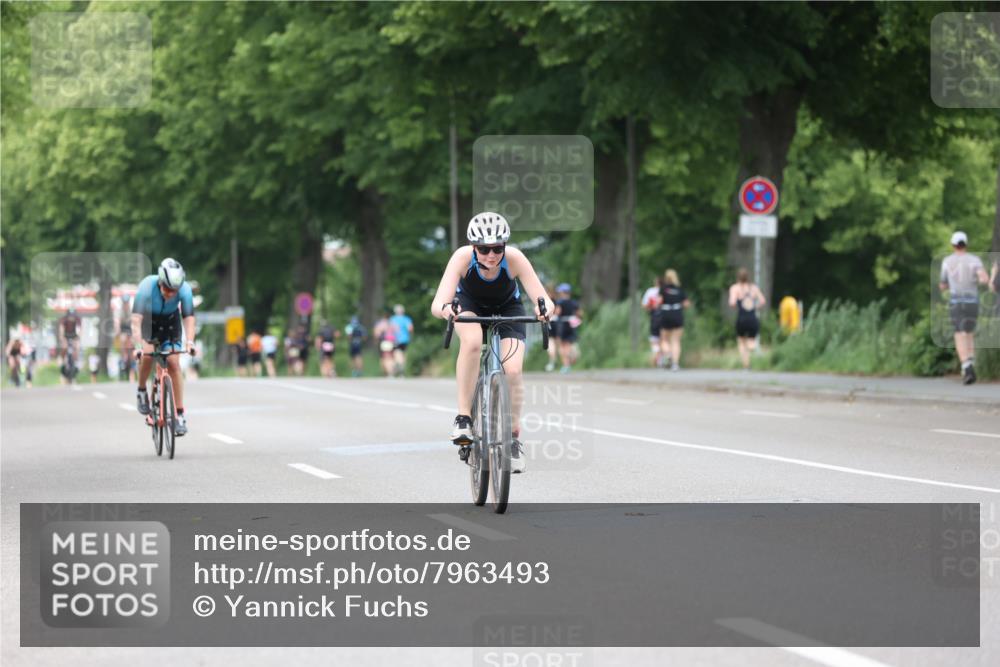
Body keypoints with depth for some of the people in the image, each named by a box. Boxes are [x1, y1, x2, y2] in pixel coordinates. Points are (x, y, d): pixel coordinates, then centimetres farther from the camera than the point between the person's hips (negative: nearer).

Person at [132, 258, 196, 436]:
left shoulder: (184, 289, -30)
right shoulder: (147, 286, -35)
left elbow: (189, 318, -30)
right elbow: (136, 319, -39)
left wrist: (190, 341, -46)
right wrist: (139, 344, -52)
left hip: (170, 322, 1)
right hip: (148, 319, -1)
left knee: (173, 363, -12)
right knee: (147, 354, -27)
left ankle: (180, 414, -7)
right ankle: (141, 391, 1)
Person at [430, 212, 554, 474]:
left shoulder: (514, 258, -33)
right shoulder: (463, 257, -34)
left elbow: (545, 300, -36)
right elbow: (437, 304, -42)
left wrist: (544, 309, -60)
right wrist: (445, 310, -65)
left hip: (507, 308, 1)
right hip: (469, 306, -1)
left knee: (513, 371, -19)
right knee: (472, 341, -36)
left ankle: (514, 436, 5)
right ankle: (463, 417, -26)